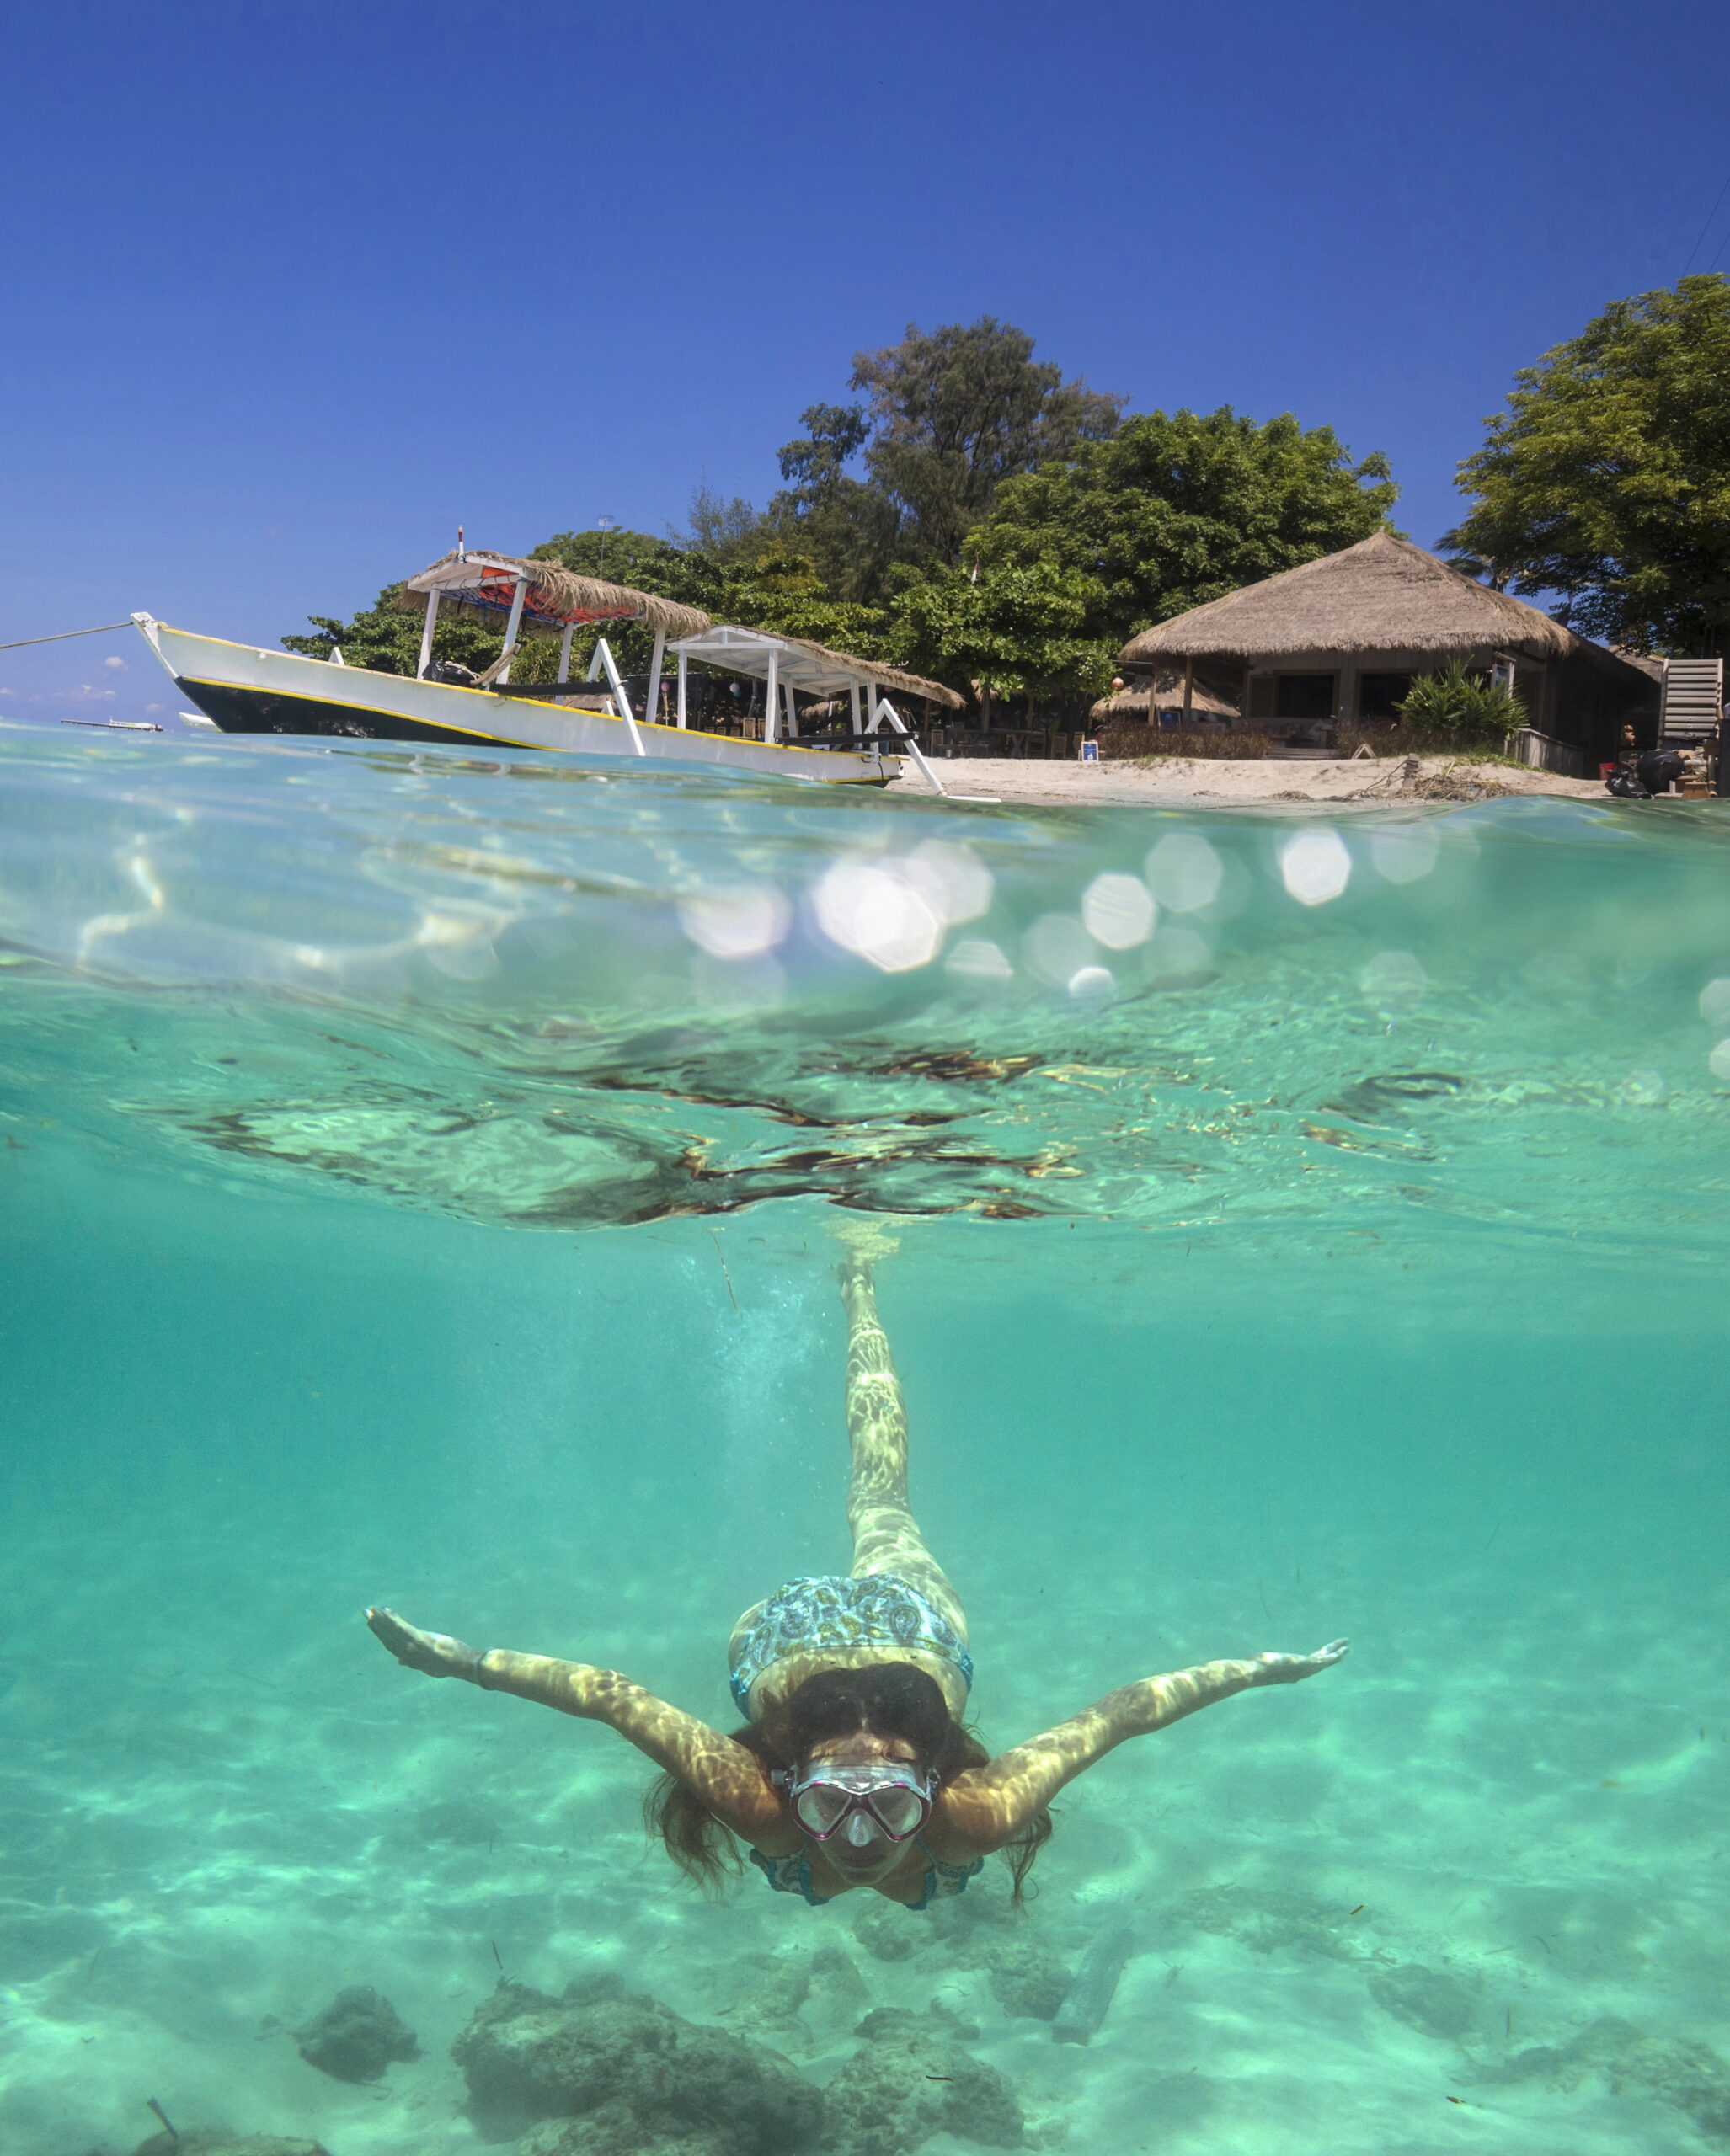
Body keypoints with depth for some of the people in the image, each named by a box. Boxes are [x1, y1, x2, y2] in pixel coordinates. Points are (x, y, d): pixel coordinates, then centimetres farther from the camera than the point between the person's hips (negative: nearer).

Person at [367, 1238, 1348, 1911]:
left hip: (916, 1626, 2)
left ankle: (860, 1283, 56)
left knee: (880, 1503, 32)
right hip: (785, 1631, -2)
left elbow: (1119, 1711, -35)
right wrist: (467, 1661, -35)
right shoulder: (757, 1798, -45)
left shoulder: (980, 1812, -44)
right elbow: (612, 1694, -37)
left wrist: (1260, 1672, -29)